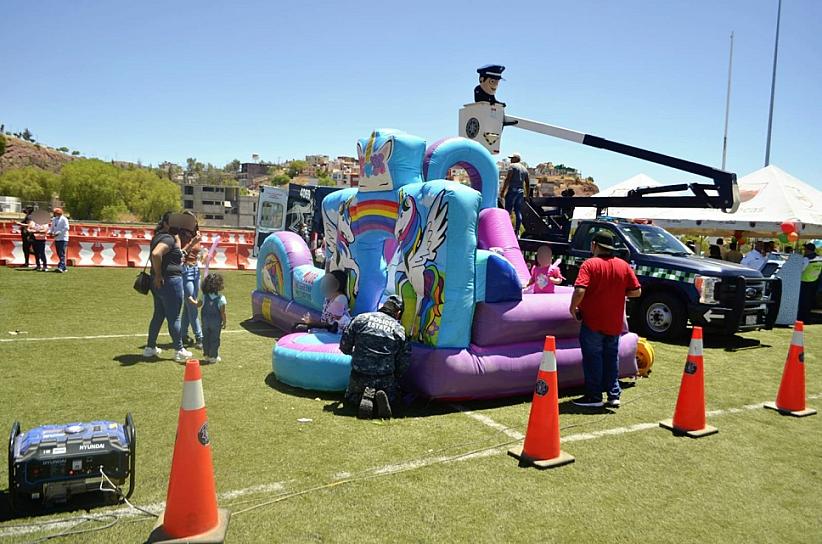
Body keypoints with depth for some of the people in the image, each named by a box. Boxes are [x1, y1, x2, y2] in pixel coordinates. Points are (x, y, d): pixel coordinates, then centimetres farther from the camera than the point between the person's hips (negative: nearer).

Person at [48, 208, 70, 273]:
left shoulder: (64, 219, -7)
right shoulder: (54, 219, 16)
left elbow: (66, 228, -15)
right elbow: (52, 227, 22)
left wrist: (58, 233, -19)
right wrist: (50, 231, 0)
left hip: (63, 239, -8)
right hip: (56, 239, 8)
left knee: (62, 254, -14)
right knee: (59, 254, 9)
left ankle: (61, 267, -21)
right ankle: (64, 267, 15)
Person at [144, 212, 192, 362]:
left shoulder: (159, 236, 15)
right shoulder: (168, 239, -16)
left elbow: (177, 250, 29)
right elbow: (155, 254, -34)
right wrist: (158, 274, -23)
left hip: (160, 283, 10)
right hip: (170, 281, -10)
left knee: (158, 315, 19)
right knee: (174, 317, -1)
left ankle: (150, 348, 27)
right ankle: (179, 351, 8)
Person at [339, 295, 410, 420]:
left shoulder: (361, 318, 3)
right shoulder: (399, 329, 3)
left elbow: (344, 346, 6)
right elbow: (405, 361, 4)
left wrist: (354, 353, 29)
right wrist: (395, 377, 21)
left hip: (359, 376, 0)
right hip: (385, 379, 0)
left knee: (350, 400, 25)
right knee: (392, 399, 27)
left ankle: (364, 398, -9)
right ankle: (383, 398, -8)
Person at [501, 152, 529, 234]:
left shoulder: (512, 166, -2)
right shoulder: (525, 169, 19)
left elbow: (507, 179, -12)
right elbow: (527, 183, 19)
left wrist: (503, 191, -12)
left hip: (512, 190, -7)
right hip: (521, 191, 7)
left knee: (507, 211, -7)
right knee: (518, 212, 5)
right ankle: (517, 232, 5)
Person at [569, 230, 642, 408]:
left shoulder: (590, 264, -13)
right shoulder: (624, 265, 3)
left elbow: (580, 291, -24)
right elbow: (636, 291, 4)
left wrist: (573, 307, -8)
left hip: (592, 322, -5)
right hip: (615, 323, 5)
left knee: (593, 358, 4)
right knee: (611, 358, 16)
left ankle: (594, 396, 8)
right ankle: (614, 395, 18)